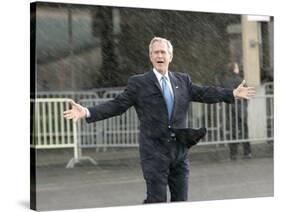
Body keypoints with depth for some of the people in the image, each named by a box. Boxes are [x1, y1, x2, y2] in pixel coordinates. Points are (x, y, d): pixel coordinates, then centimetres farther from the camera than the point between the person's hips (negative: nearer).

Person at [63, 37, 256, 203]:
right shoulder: (138, 83, -2)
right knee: (157, 200, -4)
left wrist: (233, 93, 3)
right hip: (154, 152, -4)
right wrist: (87, 112, -16)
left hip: (180, 150, 5)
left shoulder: (183, 80, 11)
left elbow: (204, 93, 9)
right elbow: (117, 105, -5)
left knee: (181, 200, 11)